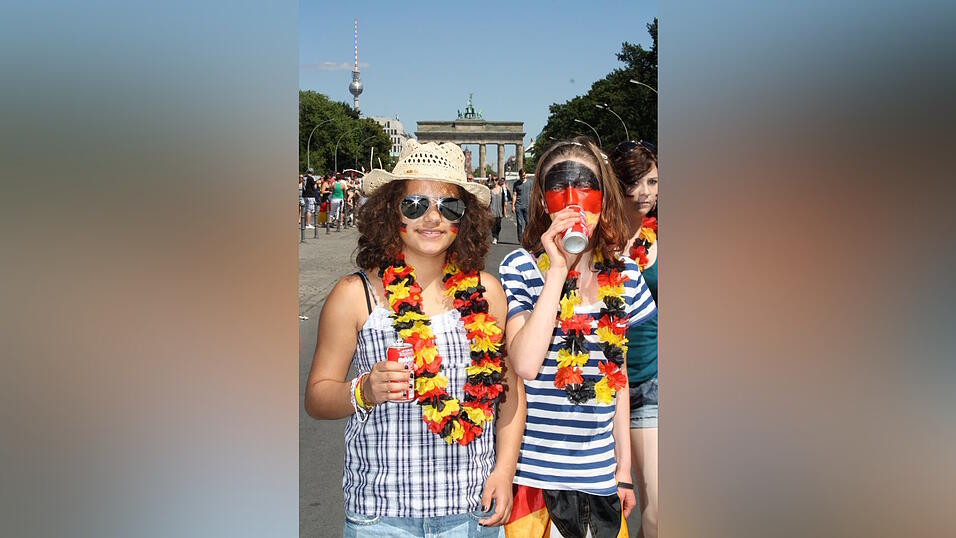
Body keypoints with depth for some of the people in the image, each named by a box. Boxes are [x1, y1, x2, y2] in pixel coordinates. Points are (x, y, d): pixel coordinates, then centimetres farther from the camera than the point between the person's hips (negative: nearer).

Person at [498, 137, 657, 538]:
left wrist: (624, 467, 11)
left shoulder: (624, 276, 3)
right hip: (536, 470, -3)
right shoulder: (520, 267, -9)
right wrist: (558, 269, -20)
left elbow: (617, 373, 10)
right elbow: (525, 366, -21)